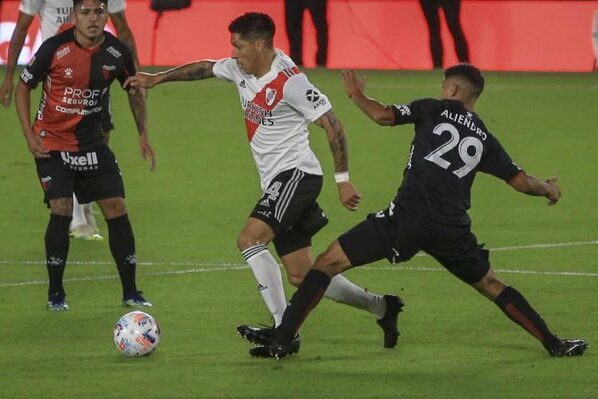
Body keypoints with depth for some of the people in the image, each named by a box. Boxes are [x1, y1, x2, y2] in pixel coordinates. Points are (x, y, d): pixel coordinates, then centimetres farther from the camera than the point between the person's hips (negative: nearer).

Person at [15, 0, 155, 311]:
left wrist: (143, 134, 8)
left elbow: (135, 89, 13)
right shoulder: (54, 48, -16)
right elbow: (23, 87, -4)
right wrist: (29, 135, -10)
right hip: (52, 143, -4)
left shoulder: (117, 52, -6)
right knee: (61, 211, -14)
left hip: (92, 143, 4)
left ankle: (130, 292, 8)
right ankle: (55, 293, 1)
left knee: (116, 209, -2)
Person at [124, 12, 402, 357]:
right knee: (301, 275, 6)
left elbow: (332, 125, -16)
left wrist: (343, 179, -16)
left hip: (296, 173, -9)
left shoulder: (289, 80, -17)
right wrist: (157, 79, 26)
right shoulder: (240, 70, 7)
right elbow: (205, 68, 26)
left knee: (249, 240, -22)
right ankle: (382, 307, 21)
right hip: (276, 182, 9)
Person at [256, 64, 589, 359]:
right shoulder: (485, 139, 18)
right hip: (453, 228, 4)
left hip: (408, 217, -4)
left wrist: (358, 96, 20)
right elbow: (521, 181, 19)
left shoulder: (433, 110, 10)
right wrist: (549, 189, 40)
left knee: (328, 263, 2)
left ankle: (281, 340, -6)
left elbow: (383, 115, 1)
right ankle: (554, 344, 24)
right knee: (491, 285, 25)